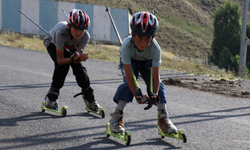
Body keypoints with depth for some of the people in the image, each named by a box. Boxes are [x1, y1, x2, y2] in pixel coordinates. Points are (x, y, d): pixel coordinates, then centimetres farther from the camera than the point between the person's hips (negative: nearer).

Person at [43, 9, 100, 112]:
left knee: (79, 67, -16)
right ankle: (51, 98, -9)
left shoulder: (85, 36, -34)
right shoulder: (61, 32, -45)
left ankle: (89, 99, 1)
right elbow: (60, 60, -39)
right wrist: (72, 59, -58)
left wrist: (80, 57, -51)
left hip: (71, 47, 3)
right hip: (53, 43, -3)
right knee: (62, 66, -27)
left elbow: (78, 53, -28)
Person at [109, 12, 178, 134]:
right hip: (129, 61, -1)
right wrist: (136, 93, -47)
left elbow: (156, 76, -33)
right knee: (128, 83, -25)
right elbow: (129, 75, -39)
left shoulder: (155, 48, -37)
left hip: (147, 61, 2)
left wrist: (154, 94, -46)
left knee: (157, 84, -16)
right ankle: (117, 116, -16)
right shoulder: (127, 46, -42)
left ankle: (163, 118, -2)